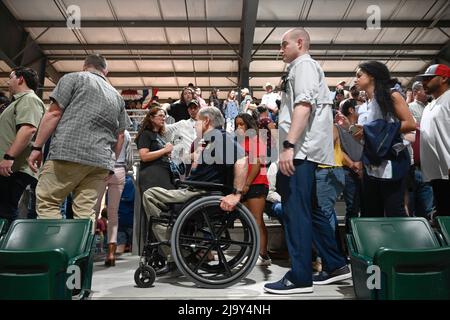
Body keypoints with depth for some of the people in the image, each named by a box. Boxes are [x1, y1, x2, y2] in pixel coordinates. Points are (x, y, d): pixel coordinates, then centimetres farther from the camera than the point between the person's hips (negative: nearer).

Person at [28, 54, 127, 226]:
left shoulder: (74, 78, 10)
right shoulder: (117, 96, 23)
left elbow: (54, 113, 0)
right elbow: (120, 135, 21)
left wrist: (37, 147, 2)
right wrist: (111, 162, 29)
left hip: (69, 153, -5)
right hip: (101, 160, 5)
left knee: (46, 202, 1)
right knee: (85, 211, 4)